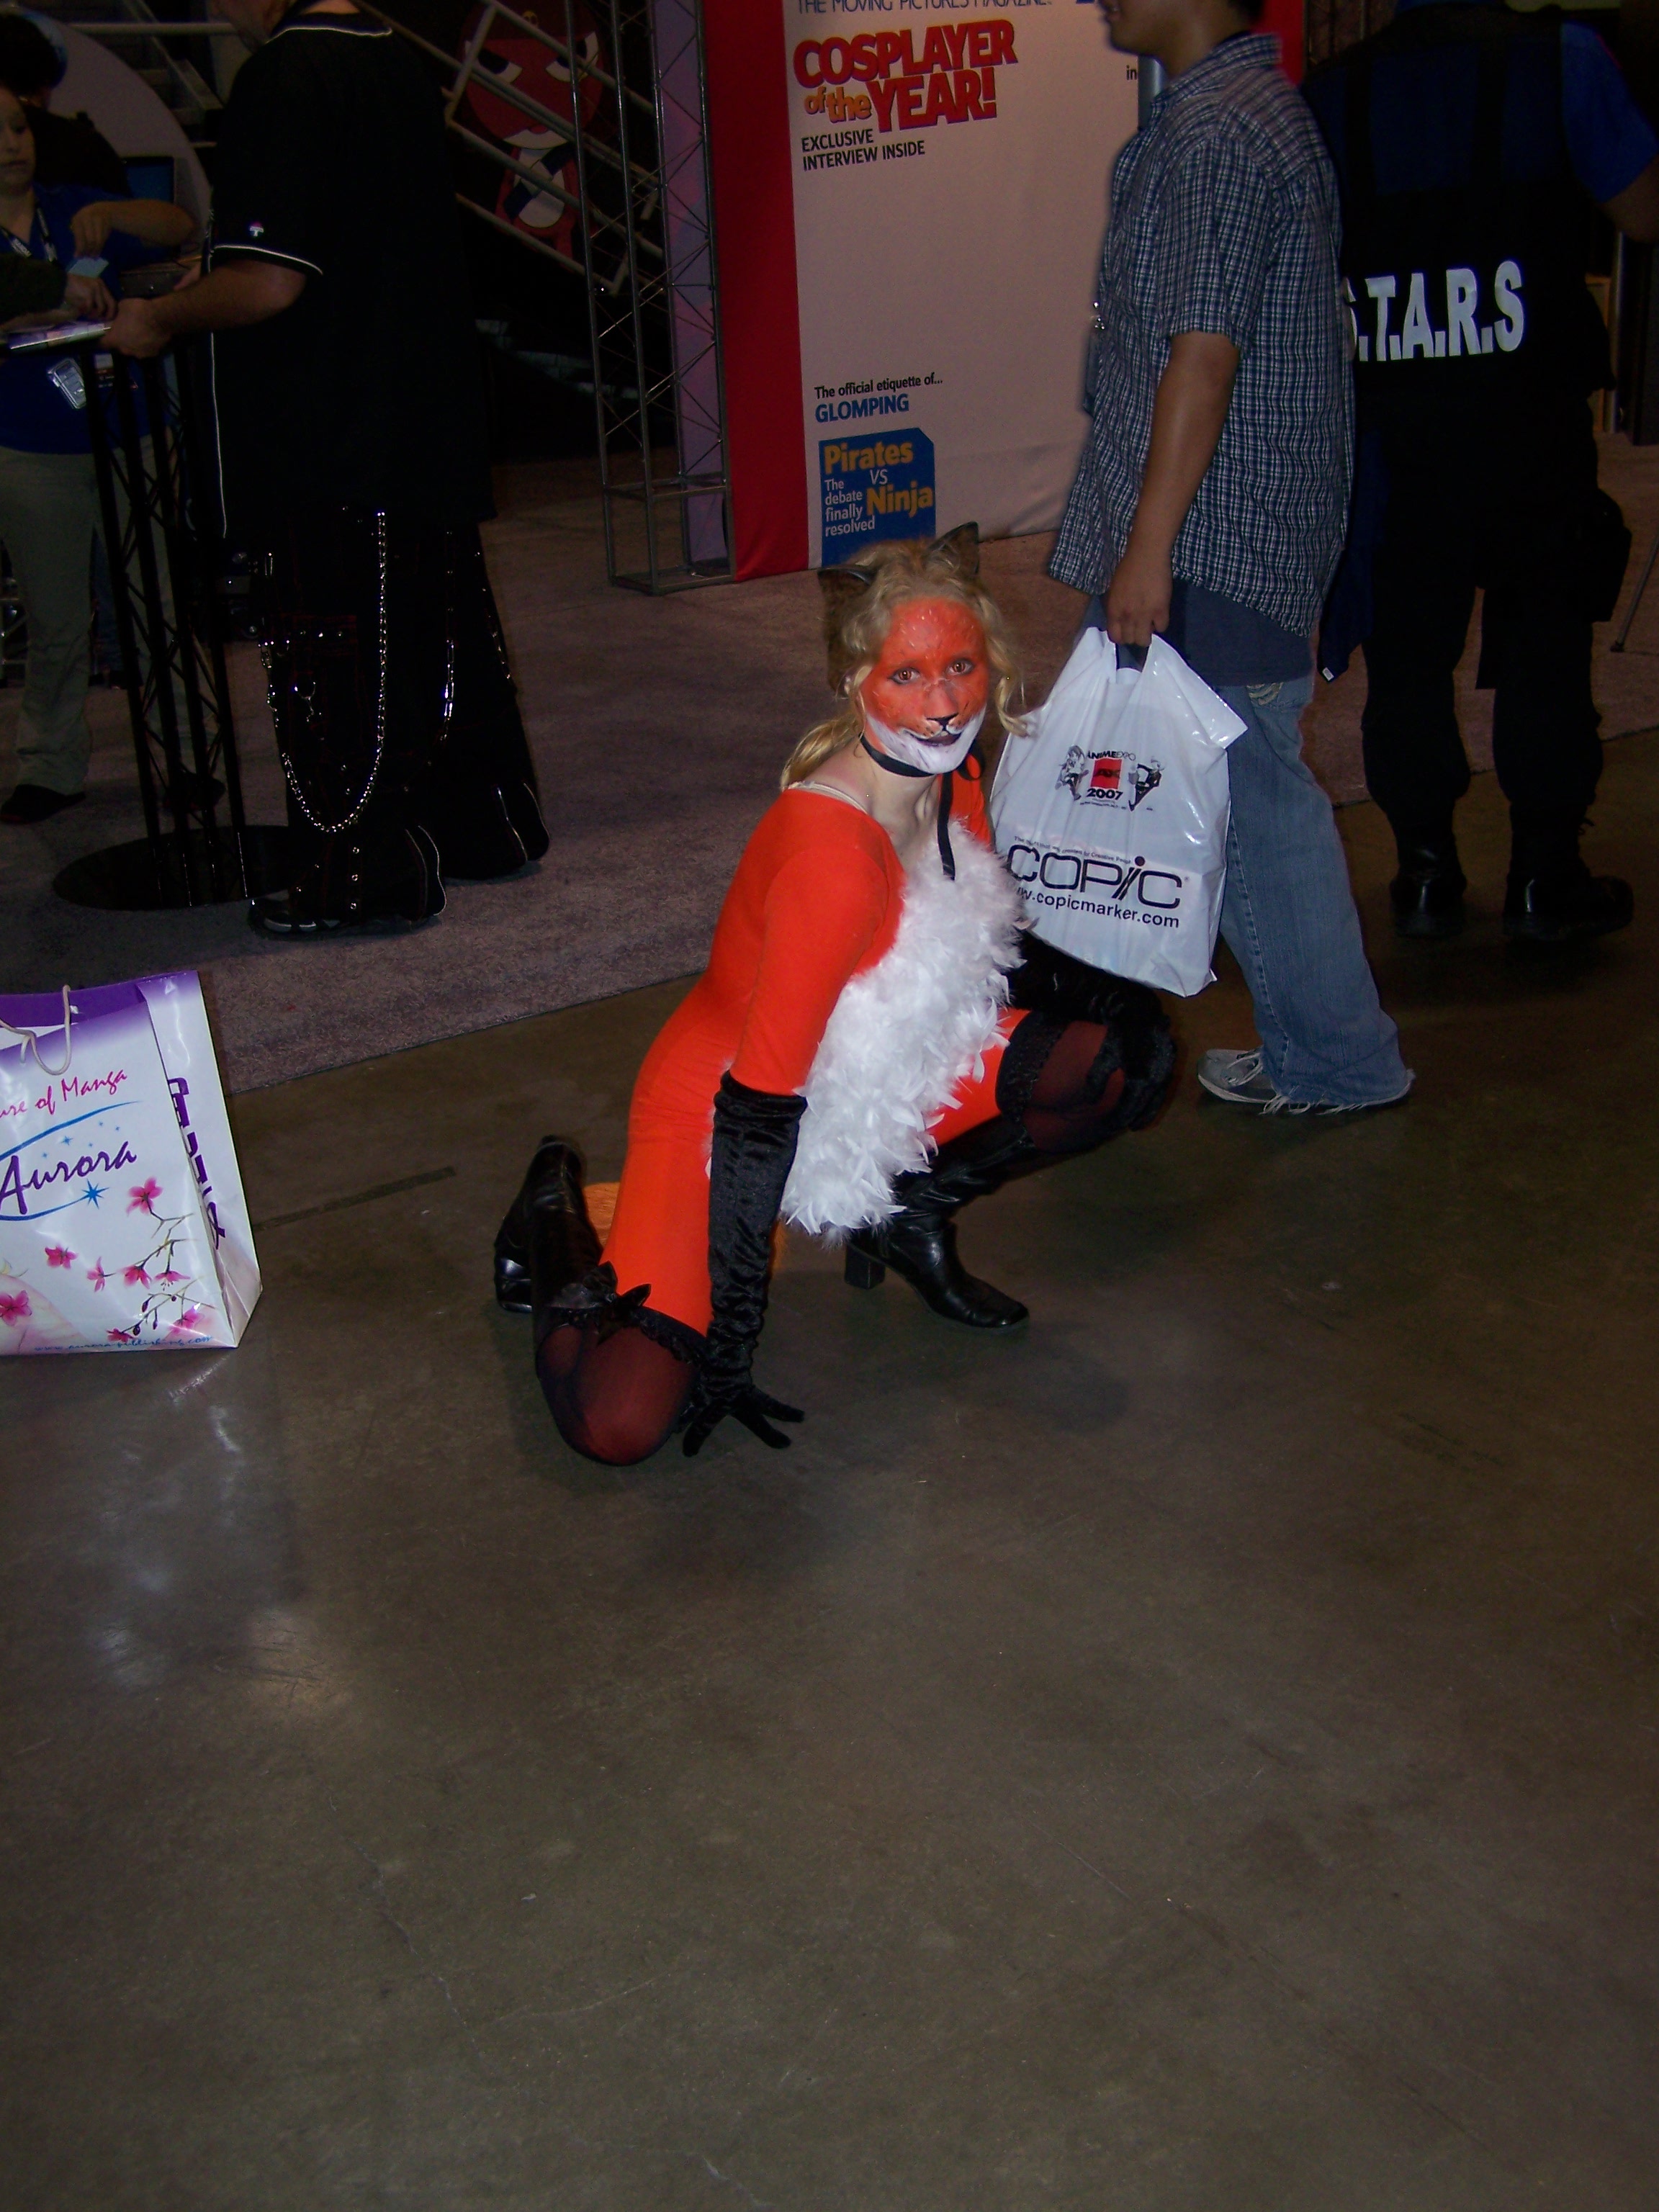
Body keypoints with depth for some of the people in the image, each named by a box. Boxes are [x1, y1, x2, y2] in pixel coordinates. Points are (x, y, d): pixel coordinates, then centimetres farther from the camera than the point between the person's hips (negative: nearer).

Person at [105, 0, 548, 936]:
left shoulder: (283, 78, -18)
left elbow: (269, 281, -24)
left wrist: (158, 320, -6)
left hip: (329, 446, -9)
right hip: (433, 427, 9)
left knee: (337, 662, 1)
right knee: (444, 630, 17)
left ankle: (366, 877, 9)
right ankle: (485, 824, 29)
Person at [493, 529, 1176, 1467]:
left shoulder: (953, 777, -8)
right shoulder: (831, 854, -33)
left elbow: (982, 938, 14)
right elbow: (758, 1107, -30)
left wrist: (1105, 996, -1)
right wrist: (730, 1340, -25)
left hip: (893, 1077, 7)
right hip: (718, 1113, -7)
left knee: (1131, 1060, -7)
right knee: (619, 1426, -22)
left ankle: (907, 1212, 9)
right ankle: (558, 1223, 10)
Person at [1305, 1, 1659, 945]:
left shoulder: (1337, 87, 3)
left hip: (1391, 417, 2)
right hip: (1529, 408, -2)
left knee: (1408, 648, 10)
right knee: (1545, 641, 8)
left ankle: (1428, 870, 14)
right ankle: (1545, 876, 12)